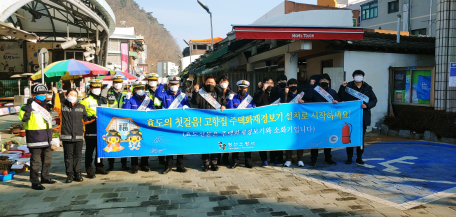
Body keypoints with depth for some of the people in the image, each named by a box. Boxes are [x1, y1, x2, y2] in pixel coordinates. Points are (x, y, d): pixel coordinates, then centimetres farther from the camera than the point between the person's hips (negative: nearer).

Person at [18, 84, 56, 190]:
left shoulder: (45, 105, 16)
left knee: (48, 157, 18)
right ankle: (35, 182, 4)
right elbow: (23, 118, -24)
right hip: (35, 137, -9)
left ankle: (45, 177, 33)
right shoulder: (31, 105, -10)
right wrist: (28, 106, -28)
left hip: (46, 137, 9)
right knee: (36, 160, -4)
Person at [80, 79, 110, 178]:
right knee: (89, 151, 1)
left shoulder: (104, 100, 17)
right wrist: (90, 118, -22)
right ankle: (89, 170, 8)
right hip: (91, 131, -6)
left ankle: (99, 167, 26)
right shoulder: (85, 101, -3)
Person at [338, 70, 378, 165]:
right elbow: (341, 98, -8)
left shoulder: (368, 88, 7)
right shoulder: (348, 86, -1)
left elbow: (374, 100, 6)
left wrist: (367, 105, -12)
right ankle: (349, 157, 15)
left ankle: (359, 158, 20)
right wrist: (342, 87, -18)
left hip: (363, 117, 2)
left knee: (361, 137, 9)